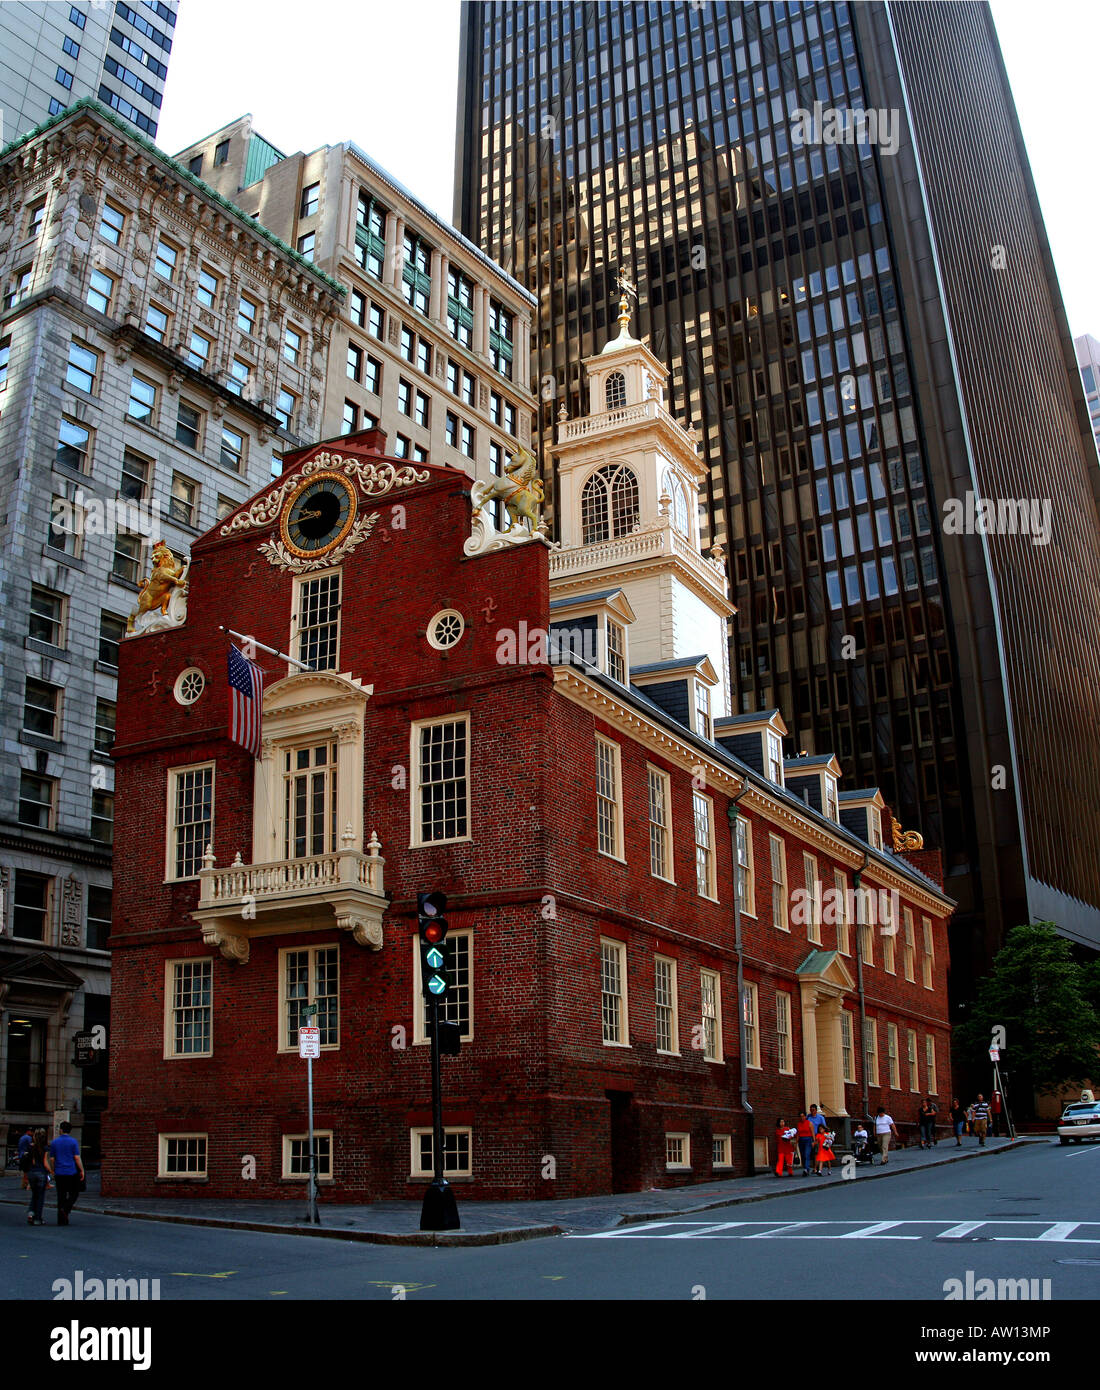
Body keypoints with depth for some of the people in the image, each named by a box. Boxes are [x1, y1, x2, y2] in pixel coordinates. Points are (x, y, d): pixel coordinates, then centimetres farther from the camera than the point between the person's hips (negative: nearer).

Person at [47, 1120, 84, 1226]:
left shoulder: (54, 1142, 4)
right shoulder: (73, 1142, -5)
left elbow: (51, 1159, 6)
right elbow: (77, 1158, -8)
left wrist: (53, 1170, 20)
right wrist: (82, 1170, -1)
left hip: (59, 1173, 3)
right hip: (72, 1172, -3)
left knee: (61, 1196, 8)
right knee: (74, 1194, 10)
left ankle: (61, 1220, 7)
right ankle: (65, 1209, -14)